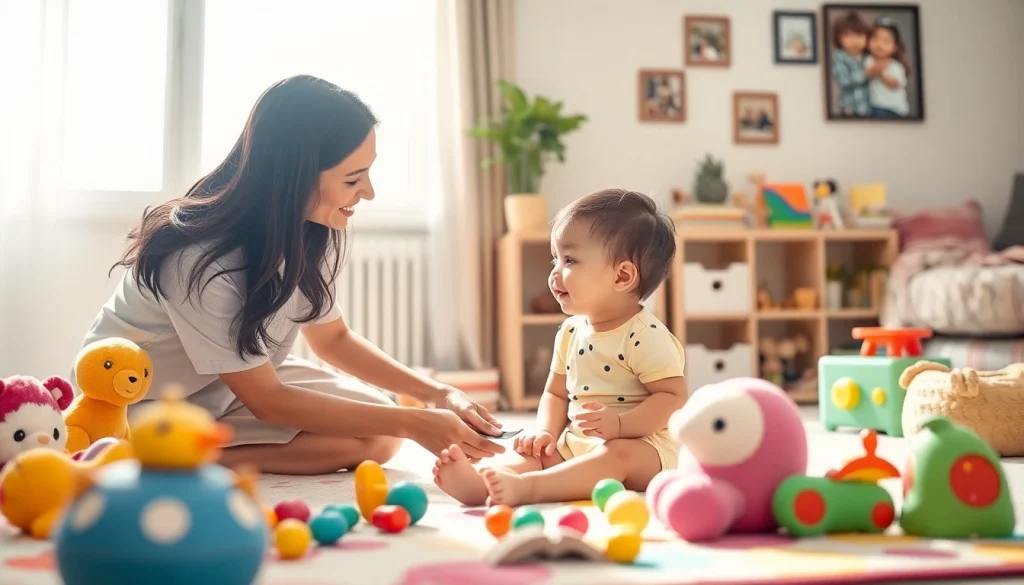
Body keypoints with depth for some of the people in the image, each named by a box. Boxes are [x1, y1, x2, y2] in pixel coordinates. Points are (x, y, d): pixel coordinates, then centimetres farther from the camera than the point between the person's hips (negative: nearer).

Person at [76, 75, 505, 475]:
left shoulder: (311, 234, -13)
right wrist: (411, 423, -25)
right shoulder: (198, 260, -34)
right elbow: (268, 401, -25)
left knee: (377, 435, -12)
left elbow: (332, 338, 3)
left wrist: (437, 394, -8)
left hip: (233, 384, 7)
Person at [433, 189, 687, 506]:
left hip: (642, 447, -7)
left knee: (619, 455, -36)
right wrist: (546, 432, -2)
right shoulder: (570, 332, 11)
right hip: (576, 445, 7)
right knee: (531, 450, -12)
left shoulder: (645, 336, -12)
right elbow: (556, 393, 18)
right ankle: (477, 480, -42)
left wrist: (618, 424, -29)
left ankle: (526, 487, -52)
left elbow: (673, 396, -17)